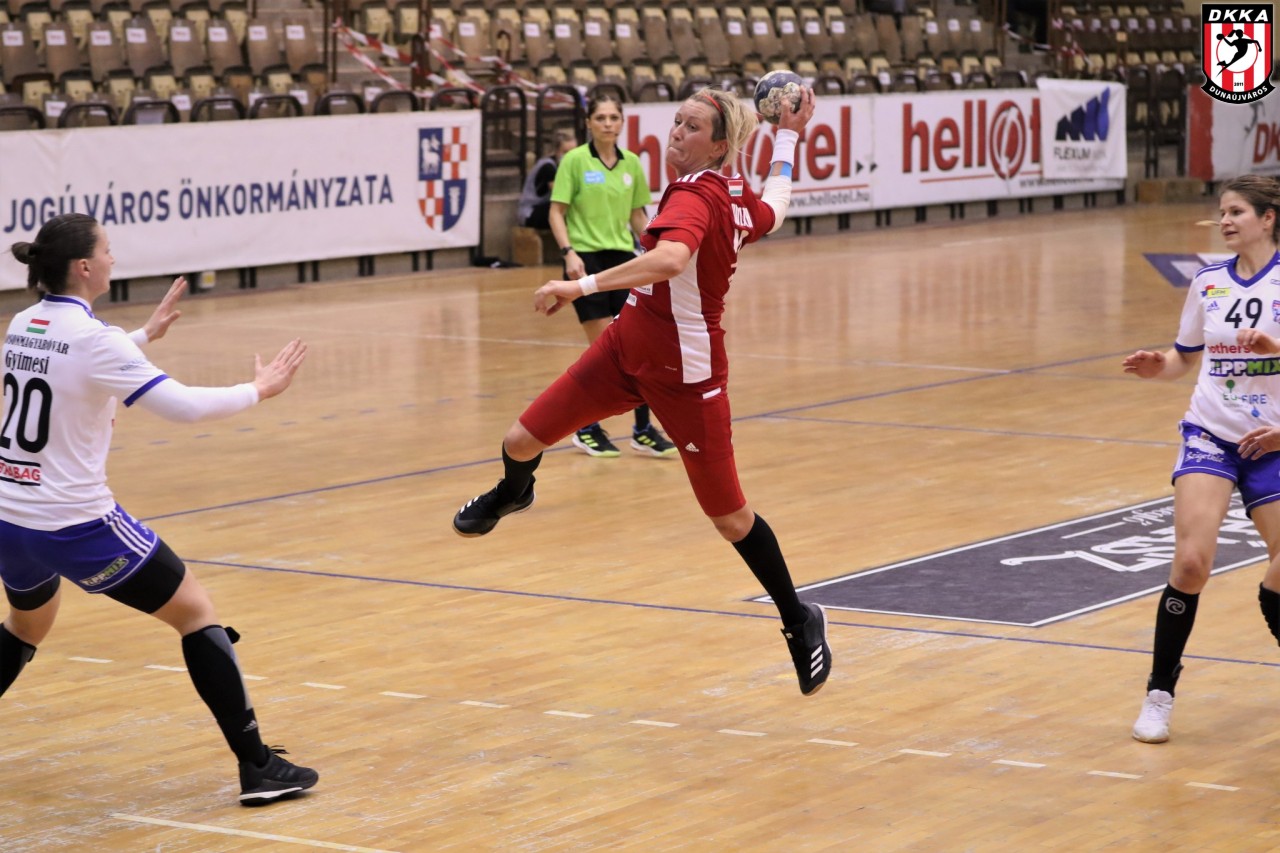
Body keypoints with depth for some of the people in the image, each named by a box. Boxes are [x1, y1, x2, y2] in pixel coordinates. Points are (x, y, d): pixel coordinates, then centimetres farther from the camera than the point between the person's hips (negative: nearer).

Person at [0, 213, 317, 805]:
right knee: (195, 611, 4)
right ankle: (257, 767, 1)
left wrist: (146, 334, 34)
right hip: (75, 526, -8)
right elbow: (185, 405, -18)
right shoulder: (94, 340, -17)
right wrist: (257, 390, -3)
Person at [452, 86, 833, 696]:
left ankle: (800, 622, 23)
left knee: (729, 516, 3)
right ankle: (513, 493, 45)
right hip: (627, 348, 8)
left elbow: (670, 259, -47)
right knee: (521, 441, 7)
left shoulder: (695, 196, -25)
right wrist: (788, 139, 34)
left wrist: (583, 286, -48)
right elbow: (772, 211, 22)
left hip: (686, 376, -8)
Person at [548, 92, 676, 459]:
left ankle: (643, 431, 9)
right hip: (586, 260, -5)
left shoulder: (631, 163, 8)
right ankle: (586, 429, 9)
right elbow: (557, 212, -7)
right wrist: (569, 252, -20)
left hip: (622, 257, 5)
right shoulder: (574, 161, -6)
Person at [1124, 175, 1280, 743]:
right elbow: (1186, 360, 16)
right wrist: (1156, 367, -4)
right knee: (1192, 560, -15)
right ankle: (1159, 696, -5)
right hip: (1210, 436, 1)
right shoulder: (1208, 283, 6)